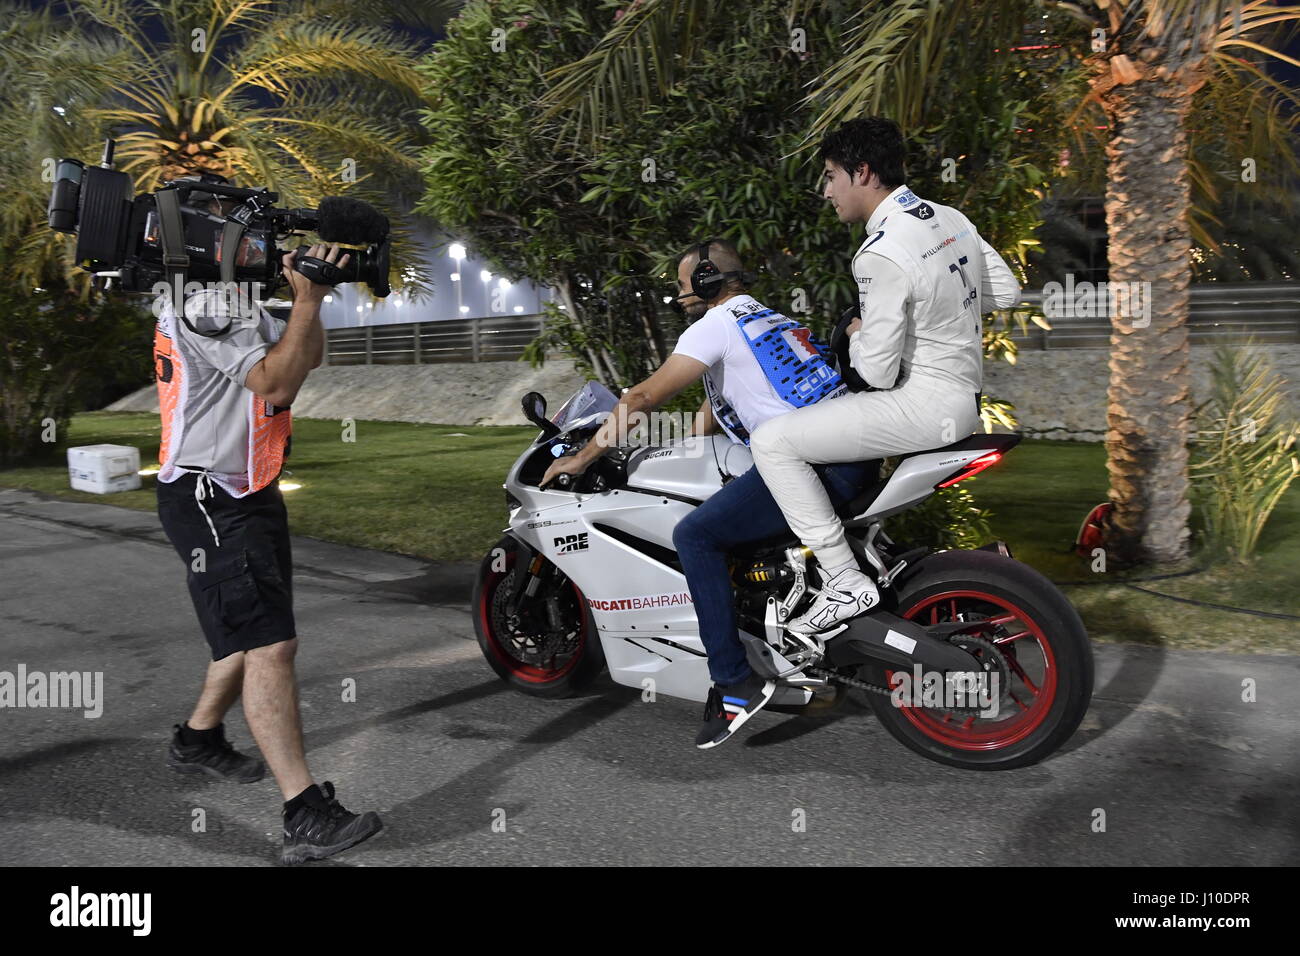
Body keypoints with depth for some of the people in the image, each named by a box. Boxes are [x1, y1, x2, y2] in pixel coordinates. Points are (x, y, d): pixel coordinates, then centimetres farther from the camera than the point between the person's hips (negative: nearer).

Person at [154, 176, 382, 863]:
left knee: (258, 635, 22)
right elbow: (275, 381, -21)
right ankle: (306, 818, -18)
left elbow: (304, 357, 17)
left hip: (250, 493, 11)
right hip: (209, 502, -11)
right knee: (269, 646, -18)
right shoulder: (201, 303, -15)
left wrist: (309, 299, 2)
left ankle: (197, 740, 43)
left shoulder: (235, 303, 16)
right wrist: (307, 300, -21)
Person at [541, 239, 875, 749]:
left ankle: (734, 682, -14)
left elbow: (644, 396, -5)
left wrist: (583, 457, 4)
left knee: (695, 534, -13)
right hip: (849, 455, 10)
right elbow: (709, 416, 31)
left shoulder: (717, 324, -2)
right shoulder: (771, 319, 27)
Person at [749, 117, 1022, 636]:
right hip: (966, 395, 10)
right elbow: (1006, 291, 17)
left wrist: (857, 334, 1)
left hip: (925, 405, -10)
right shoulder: (951, 217, 6)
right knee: (820, 410, 30)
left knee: (772, 442, -14)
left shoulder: (880, 255, -21)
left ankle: (845, 582, -12)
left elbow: (878, 371, -20)